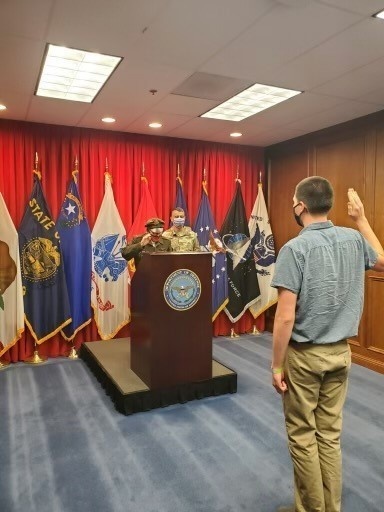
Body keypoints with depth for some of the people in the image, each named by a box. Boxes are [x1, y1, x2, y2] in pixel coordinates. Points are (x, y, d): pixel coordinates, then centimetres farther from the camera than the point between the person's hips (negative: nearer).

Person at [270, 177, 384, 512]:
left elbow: (285, 317, -21)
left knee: (303, 436, 11)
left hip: (304, 355, -6)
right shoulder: (353, 239, -2)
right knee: (330, 434, 18)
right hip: (340, 353, 6)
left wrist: (277, 364, -10)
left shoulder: (295, 248, -19)